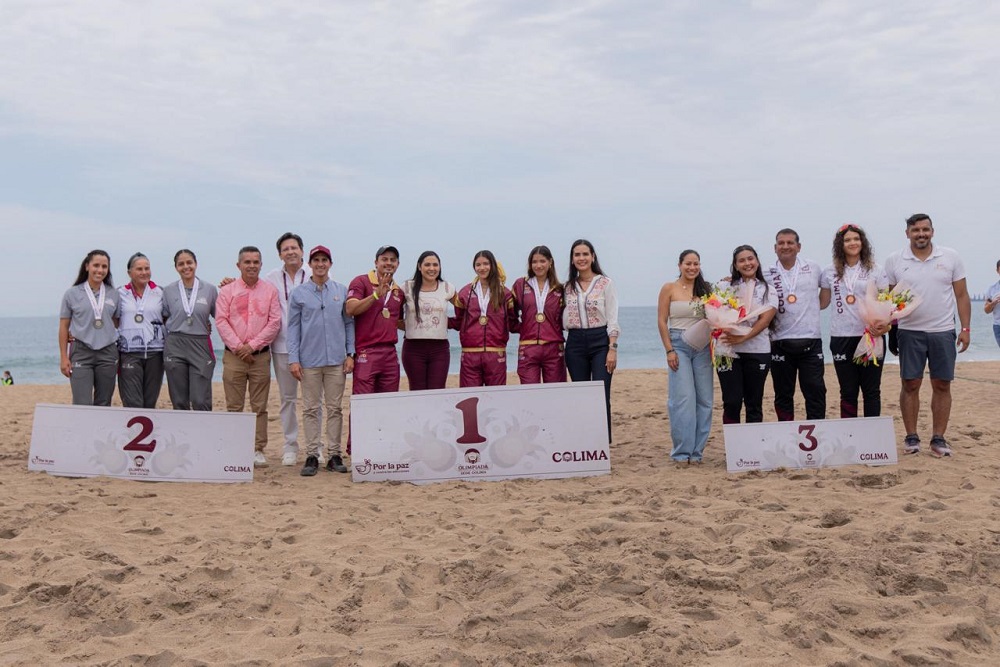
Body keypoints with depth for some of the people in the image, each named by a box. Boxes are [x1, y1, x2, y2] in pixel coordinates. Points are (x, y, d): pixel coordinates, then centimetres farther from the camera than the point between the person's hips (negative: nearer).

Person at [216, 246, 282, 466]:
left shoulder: (270, 290, 5)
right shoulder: (227, 291, 6)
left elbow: (275, 322, -1)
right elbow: (221, 321, -1)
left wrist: (252, 345, -9)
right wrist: (238, 346, -10)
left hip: (260, 355, 0)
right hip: (233, 356, 0)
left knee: (259, 407, 3)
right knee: (234, 406, 3)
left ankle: (258, 450, 8)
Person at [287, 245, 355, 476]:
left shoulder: (342, 291, 8)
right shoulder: (298, 293, 5)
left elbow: (349, 323, 10)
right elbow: (293, 327, 4)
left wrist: (350, 354, 2)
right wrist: (293, 359, -3)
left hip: (336, 360, 1)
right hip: (309, 360, -1)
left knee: (335, 408, 4)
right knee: (311, 409, 2)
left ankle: (334, 455, 10)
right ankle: (312, 456, 7)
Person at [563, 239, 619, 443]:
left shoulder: (605, 283, -1)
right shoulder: (568, 287, 10)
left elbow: (612, 319, -5)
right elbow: (565, 319, 11)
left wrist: (612, 349, -11)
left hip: (600, 341, -3)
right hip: (575, 343, 4)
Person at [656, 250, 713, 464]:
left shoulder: (705, 289, 10)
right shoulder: (669, 288, 1)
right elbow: (662, 321, -2)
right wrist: (669, 350, -8)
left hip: (702, 347, 4)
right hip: (679, 345, -3)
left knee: (704, 399, 1)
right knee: (683, 397, -8)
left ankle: (696, 450, 10)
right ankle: (682, 451, 0)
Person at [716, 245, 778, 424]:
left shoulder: (768, 291, 8)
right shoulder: (727, 288, 10)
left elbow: (765, 320, -6)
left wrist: (743, 337, -22)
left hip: (758, 352, 0)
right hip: (729, 351, 0)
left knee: (754, 404, 5)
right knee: (732, 402, -3)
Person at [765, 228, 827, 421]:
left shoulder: (813, 268, 6)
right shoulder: (768, 275, 5)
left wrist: (813, 307, 10)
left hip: (810, 341, 0)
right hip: (780, 342, 1)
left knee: (815, 391, -2)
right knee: (783, 394, 7)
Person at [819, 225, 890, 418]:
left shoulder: (875, 270, 4)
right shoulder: (830, 272, 8)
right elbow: (822, 302, 14)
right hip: (841, 337, 1)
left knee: (871, 390, 4)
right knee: (848, 391, 7)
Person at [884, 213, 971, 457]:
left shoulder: (950, 257, 2)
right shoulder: (894, 261, 1)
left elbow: (962, 295, 4)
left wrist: (965, 328, -1)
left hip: (943, 331, 1)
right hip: (910, 332, 0)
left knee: (942, 385, 4)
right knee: (910, 385, 2)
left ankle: (938, 438, 12)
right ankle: (911, 437, 12)